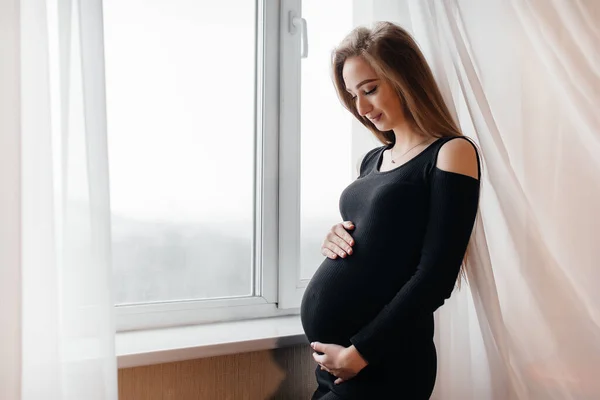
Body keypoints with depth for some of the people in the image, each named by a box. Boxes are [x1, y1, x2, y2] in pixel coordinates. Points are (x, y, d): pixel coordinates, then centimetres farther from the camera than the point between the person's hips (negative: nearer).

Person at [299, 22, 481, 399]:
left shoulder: (451, 153, -9)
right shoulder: (373, 159, 10)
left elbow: (435, 276, -15)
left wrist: (359, 352, -15)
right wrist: (337, 240, -3)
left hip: (382, 363, -7)